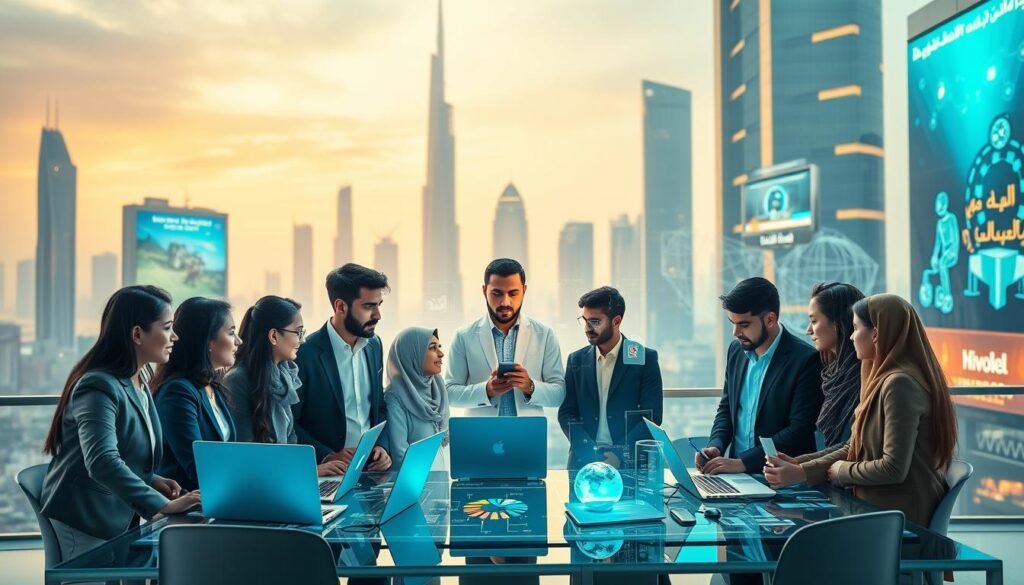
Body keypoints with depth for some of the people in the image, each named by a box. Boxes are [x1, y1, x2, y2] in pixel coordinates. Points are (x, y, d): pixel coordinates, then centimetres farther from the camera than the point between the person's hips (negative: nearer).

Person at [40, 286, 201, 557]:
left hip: (121, 518, 8)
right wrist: (164, 505, -38)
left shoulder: (138, 382, 7)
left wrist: (152, 480, -1)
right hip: (84, 523, -8)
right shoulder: (99, 387, -21)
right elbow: (102, 461, -34)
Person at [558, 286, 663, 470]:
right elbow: (566, 413, 7)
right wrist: (590, 453, -7)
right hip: (583, 461, 1)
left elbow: (652, 416, -2)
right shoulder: (577, 360, 10)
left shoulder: (645, 359, 1)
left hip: (630, 462, -1)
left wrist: (619, 454, -13)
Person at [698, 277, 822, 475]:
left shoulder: (805, 360, -12)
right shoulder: (737, 350, 7)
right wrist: (716, 446, -3)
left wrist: (743, 462, -19)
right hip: (737, 472, 5)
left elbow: (800, 430, -15)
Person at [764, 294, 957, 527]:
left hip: (897, 519, -8)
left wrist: (842, 471, -6)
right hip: (876, 507, 8)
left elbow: (893, 468, -23)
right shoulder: (883, 379, 12)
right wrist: (799, 470, 0)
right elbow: (855, 449, 11)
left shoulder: (900, 384, -19)